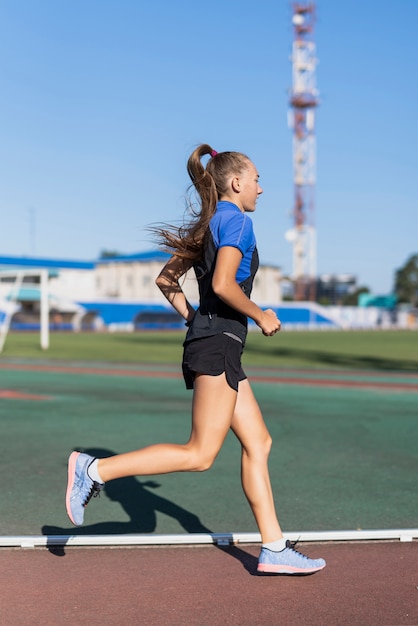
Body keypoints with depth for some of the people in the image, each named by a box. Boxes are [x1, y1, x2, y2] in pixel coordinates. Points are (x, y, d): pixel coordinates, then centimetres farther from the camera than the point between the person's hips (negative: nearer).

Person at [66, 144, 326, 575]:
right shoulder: (236, 219, -9)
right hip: (219, 344, -10)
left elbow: (166, 280, 21)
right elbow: (223, 284, -22)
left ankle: (274, 549, 11)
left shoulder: (209, 224, 19)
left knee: (258, 442, 9)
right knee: (199, 454, -8)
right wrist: (261, 316, -10)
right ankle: (95, 469, -7)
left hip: (209, 342, 10)